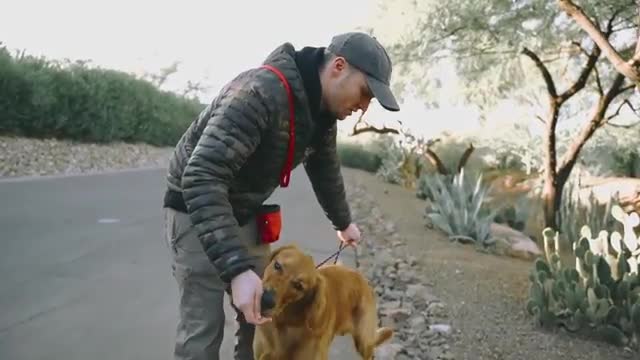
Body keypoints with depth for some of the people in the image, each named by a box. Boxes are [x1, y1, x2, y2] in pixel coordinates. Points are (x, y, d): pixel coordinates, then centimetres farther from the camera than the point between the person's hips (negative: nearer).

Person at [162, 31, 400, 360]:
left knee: (263, 315, 9)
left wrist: (343, 222, 31)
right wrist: (237, 269, -45)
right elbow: (201, 177, -40)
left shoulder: (323, 110, -4)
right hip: (196, 210, -8)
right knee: (203, 329, -8)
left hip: (247, 213, 8)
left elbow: (325, 169, 17)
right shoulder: (261, 91, -33)